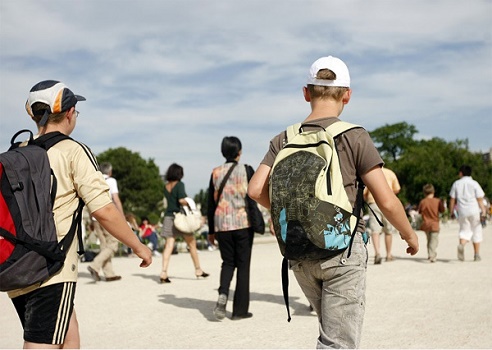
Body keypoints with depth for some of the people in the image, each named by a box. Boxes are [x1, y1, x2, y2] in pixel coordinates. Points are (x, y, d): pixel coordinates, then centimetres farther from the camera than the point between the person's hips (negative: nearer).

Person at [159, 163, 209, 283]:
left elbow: (169, 200, 13)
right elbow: (181, 200, -20)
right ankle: (198, 270, 21)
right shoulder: (179, 184, -10)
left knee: (169, 245, 0)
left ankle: (164, 272, -11)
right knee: (192, 244, 10)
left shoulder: (166, 186, 8)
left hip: (168, 217, 5)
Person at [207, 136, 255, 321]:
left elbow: (211, 203, 6)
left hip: (222, 224, 3)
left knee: (228, 262, 16)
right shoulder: (246, 170, -3)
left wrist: (211, 230, 12)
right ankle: (240, 309, 7)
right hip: (243, 222, -2)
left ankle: (223, 294, -10)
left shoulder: (216, 172, 4)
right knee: (243, 264, 6)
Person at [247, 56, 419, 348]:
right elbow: (386, 201, -10)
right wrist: (410, 235, 8)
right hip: (343, 250, -5)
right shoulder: (354, 137, -9)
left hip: (300, 256, 5)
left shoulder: (284, 140, 3)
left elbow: (256, 190, -4)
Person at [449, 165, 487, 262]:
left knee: (465, 231, 10)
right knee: (476, 232, 10)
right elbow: (480, 199, -5)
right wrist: (483, 211, 0)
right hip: (474, 211, -1)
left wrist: (452, 212, 12)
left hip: (462, 212, 1)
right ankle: (477, 255, 13)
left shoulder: (456, 184, 5)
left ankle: (461, 244, -22)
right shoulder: (474, 183, -1)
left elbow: (452, 199, 5)